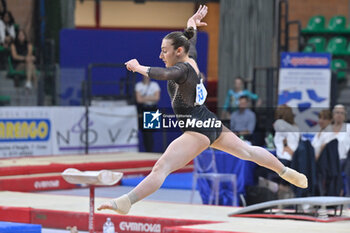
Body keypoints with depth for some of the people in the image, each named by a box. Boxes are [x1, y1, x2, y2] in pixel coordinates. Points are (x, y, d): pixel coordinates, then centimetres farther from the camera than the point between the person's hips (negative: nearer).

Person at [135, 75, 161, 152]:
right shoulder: (138, 85, 6)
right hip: (142, 109, 1)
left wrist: (144, 98, -8)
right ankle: (146, 151, 1)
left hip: (152, 109, -1)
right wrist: (150, 98, -6)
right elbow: (139, 99, -4)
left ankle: (150, 151, -8)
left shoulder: (155, 85, 6)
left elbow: (157, 97, -6)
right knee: (144, 132, -3)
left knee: (149, 132, -9)